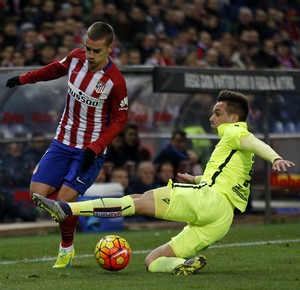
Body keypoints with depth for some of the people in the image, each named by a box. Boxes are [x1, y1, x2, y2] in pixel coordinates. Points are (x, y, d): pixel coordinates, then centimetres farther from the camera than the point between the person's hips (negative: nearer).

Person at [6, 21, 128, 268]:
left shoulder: (115, 81, -21)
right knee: (37, 194, -3)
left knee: (64, 200, -12)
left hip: (91, 150, -5)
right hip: (63, 143, 5)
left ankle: (67, 248, 15)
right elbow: (57, 68, 16)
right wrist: (23, 79, 25)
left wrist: (95, 148, -20)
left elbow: (120, 119, -11)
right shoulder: (76, 58, -7)